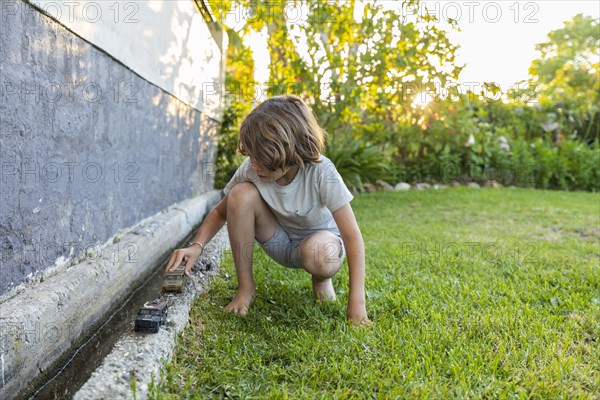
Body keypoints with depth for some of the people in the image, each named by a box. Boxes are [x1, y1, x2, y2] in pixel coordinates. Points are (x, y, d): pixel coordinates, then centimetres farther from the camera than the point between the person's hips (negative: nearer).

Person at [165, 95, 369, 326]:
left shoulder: (321, 173, -31)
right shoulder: (250, 169, -22)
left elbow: (352, 236, -28)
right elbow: (221, 212, -8)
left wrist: (357, 303, -32)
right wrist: (197, 246, -27)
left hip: (320, 239, -2)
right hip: (280, 243, 3)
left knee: (318, 255, -41)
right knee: (241, 193, -26)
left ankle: (321, 280, 0)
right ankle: (246, 287, -11)